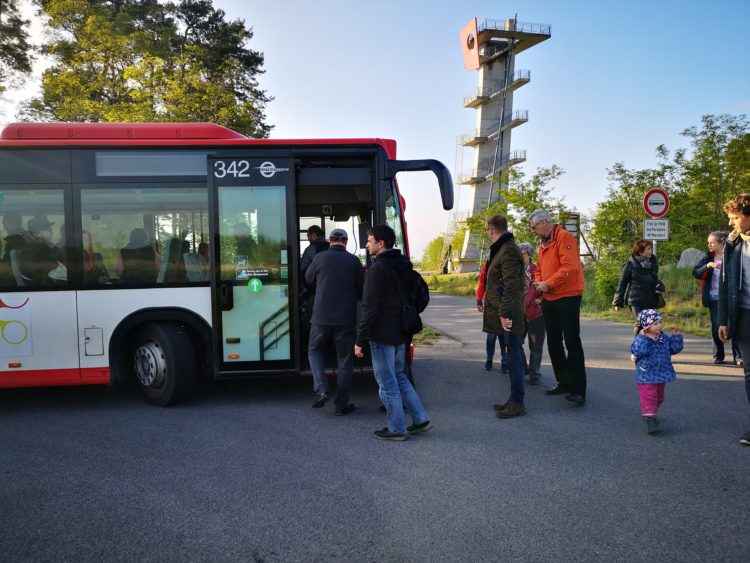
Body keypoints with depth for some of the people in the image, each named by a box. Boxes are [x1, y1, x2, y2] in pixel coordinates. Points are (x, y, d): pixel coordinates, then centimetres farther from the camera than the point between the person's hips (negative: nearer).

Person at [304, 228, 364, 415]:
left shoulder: (319, 258, -3)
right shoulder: (353, 261, -2)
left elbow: (309, 279, 14)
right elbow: (361, 290, 6)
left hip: (322, 316, 0)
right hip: (346, 318, 0)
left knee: (314, 350, 21)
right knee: (344, 359, 10)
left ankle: (321, 390, 3)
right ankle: (341, 404, 13)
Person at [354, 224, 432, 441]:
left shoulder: (378, 268, -17)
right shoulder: (404, 265, 10)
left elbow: (370, 308, -20)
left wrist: (360, 340, -16)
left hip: (382, 334, -9)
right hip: (400, 333, 9)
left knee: (387, 382, 3)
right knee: (398, 376, 20)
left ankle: (396, 429, 12)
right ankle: (420, 419, 21)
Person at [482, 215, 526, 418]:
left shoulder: (508, 251, -14)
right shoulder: (503, 249, 17)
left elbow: (511, 285, -21)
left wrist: (504, 313, -23)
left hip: (508, 316, -10)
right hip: (504, 313, 10)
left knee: (513, 358, -4)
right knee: (513, 357, 13)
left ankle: (517, 403, 3)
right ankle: (514, 400, 22)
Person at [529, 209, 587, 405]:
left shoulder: (564, 237, -11)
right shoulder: (543, 243, 15)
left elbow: (570, 267, -22)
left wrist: (548, 284, -19)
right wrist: (538, 283, 1)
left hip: (567, 298, -9)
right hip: (549, 299, 9)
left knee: (572, 342, -8)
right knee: (554, 343, 12)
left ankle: (578, 389, -6)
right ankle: (563, 383, 23)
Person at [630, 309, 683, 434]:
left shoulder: (664, 338, 3)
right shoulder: (641, 338, -18)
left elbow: (675, 348, 8)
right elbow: (638, 351, -35)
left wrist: (676, 336, -3)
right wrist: (642, 336, -38)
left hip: (661, 375, 7)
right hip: (646, 376, -7)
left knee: (659, 398, 22)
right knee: (649, 398, -8)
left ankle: (653, 413, 43)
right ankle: (650, 419, -4)